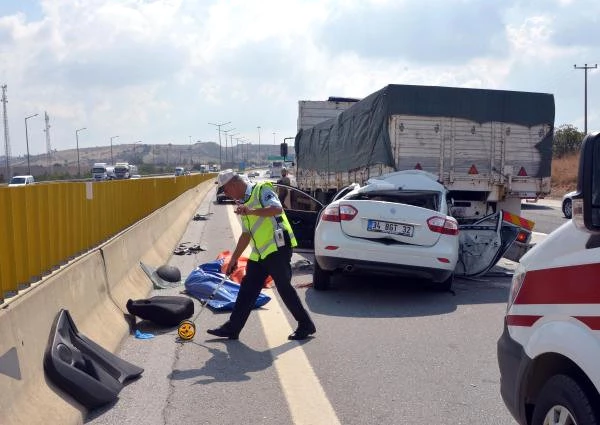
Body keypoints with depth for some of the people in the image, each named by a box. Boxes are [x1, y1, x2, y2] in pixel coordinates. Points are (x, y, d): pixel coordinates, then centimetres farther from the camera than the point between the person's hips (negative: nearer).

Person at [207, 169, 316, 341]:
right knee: (248, 288, 9)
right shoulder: (243, 202, 19)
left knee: (284, 287, -4)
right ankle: (232, 328, 15)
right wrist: (234, 259, 23)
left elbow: (277, 208, -25)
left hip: (277, 247, -9)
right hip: (260, 252, 9)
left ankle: (306, 325, 9)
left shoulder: (261, 189, -7)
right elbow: (246, 234, 24)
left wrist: (252, 211, -35)